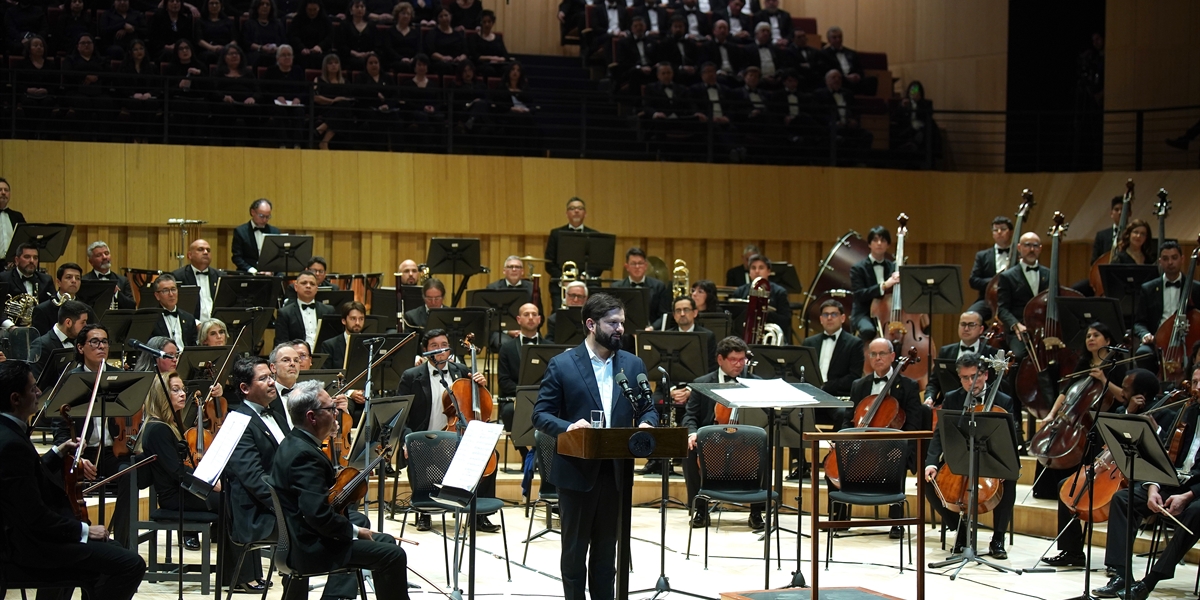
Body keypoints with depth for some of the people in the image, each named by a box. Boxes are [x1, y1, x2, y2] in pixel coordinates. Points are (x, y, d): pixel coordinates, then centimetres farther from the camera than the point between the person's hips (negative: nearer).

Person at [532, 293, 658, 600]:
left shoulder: (633, 364, 8)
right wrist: (567, 427, -26)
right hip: (576, 471, -3)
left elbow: (647, 410, 13)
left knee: (606, 549, 11)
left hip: (616, 471, 4)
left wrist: (646, 424, -12)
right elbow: (541, 414, -6)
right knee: (575, 549, 6)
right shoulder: (562, 365, -4)